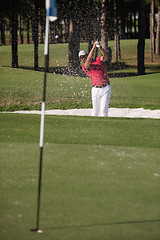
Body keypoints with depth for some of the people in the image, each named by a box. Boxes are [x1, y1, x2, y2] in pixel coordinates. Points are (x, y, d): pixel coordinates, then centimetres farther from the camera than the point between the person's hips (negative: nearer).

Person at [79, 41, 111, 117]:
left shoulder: (98, 60, 9)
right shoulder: (84, 66, 3)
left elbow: (105, 56, -10)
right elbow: (88, 60, -18)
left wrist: (100, 47, -28)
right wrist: (94, 47, -21)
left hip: (106, 88, 0)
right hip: (96, 90, 0)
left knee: (104, 109, -8)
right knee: (96, 110, 3)